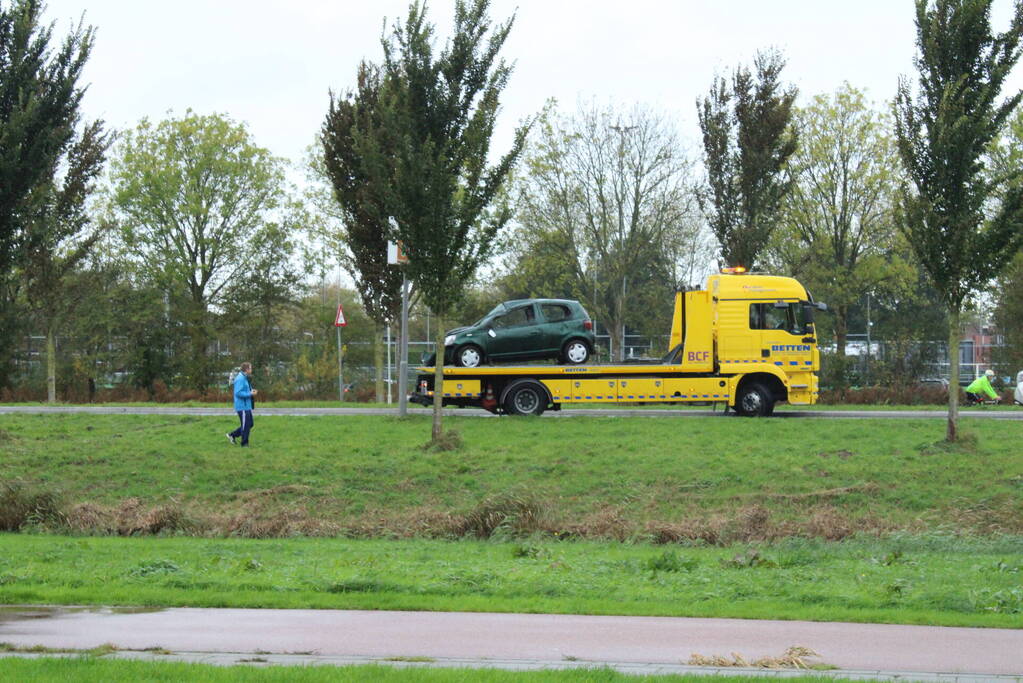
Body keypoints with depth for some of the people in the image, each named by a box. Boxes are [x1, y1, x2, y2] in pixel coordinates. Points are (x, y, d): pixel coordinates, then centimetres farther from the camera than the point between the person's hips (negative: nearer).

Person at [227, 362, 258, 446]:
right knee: (245, 425, -2)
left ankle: (232, 435, 21)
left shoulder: (244, 378, 14)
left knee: (250, 424, 14)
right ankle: (245, 444, 8)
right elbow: (238, 393, -24)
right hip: (242, 407, -10)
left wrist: (251, 391, 7)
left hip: (247, 406, 10)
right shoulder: (240, 379, -18)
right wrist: (250, 394, -19)